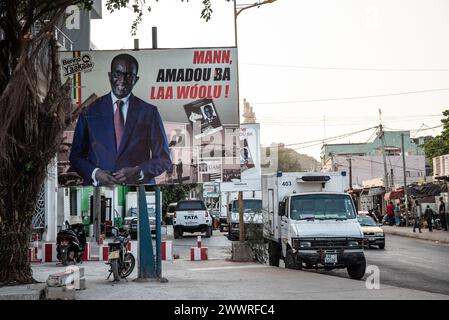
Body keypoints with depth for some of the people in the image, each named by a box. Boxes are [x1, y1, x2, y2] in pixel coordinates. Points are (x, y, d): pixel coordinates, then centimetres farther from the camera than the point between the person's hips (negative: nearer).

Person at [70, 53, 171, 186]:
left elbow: (164, 159, 10)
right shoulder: (90, 112, 11)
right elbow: (76, 156, 13)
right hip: (98, 190, 1)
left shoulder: (149, 112, 9)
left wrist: (138, 172, -7)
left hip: (138, 190, -1)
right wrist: (95, 173, -6)